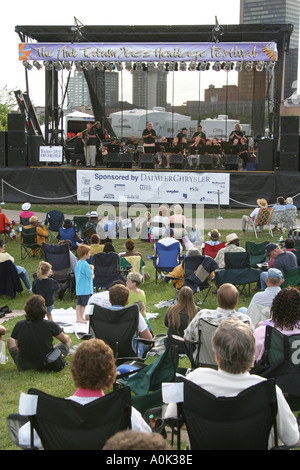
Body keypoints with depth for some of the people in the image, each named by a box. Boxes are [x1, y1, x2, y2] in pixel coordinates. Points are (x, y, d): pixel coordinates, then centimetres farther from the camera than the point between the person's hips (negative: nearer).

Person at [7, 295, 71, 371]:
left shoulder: (19, 325, -15)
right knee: (69, 340, 20)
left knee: (10, 340, 27)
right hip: (47, 365, -1)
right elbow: (65, 340, -2)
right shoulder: (50, 325, -20)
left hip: (23, 366, 2)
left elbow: (17, 348, -1)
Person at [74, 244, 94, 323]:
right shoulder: (85, 264, -19)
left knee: (79, 303, 9)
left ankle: (78, 317, 10)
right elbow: (91, 275, -18)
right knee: (84, 304, 1)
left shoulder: (78, 263, 10)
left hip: (79, 288, 9)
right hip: (85, 289, -9)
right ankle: (81, 317, 5)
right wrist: (92, 268, -3)